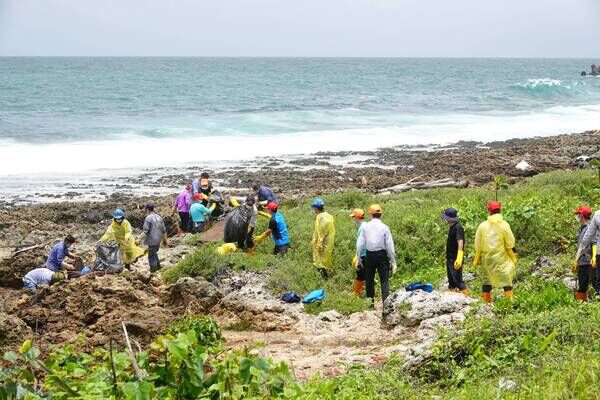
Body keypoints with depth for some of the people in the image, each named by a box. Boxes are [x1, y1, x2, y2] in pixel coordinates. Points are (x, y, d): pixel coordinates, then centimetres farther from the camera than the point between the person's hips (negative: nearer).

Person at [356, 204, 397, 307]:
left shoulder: (365, 227, -2)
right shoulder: (384, 227, -6)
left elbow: (360, 244, 1)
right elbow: (390, 246, -5)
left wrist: (358, 258, 10)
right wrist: (393, 261, 0)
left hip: (369, 256, 2)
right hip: (382, 255, -2)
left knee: (369, 279, 15)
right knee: (384, 280, -1)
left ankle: (370, 301, 21)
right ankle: (385, 301, -11)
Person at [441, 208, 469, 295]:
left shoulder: (458, 228, -17)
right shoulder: (451, 227, 13)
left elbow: (460, 243, -25)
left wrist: (459, 259, -33)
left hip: (455, 259, -10)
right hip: (450, 258, 10)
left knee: (457, 278, -12)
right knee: (451, 280, 17)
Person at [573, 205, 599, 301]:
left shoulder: (591, 226, -6)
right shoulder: (581, 229, 21)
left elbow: (595, 243, -17)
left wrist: (594, 256, -28)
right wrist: (576, 261, 29)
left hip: (591, 262, -9)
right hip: (582, 263, 9)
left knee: (596, 283, -12)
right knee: (581, 287, 9)